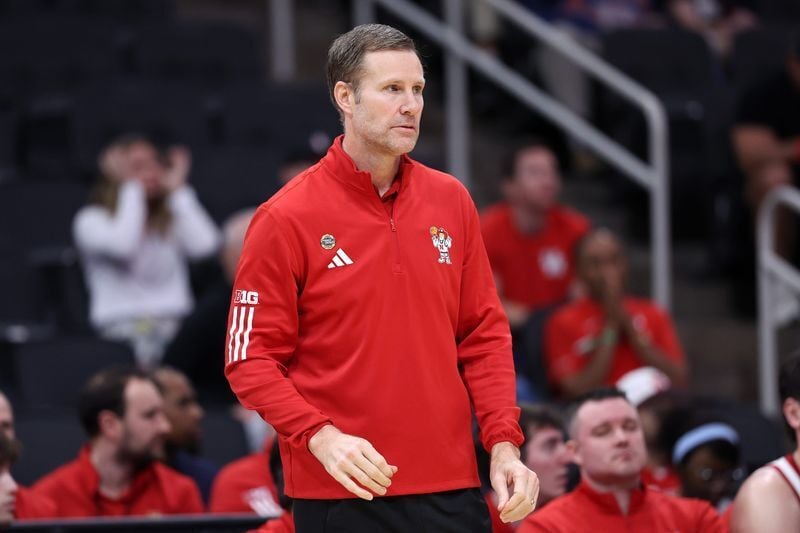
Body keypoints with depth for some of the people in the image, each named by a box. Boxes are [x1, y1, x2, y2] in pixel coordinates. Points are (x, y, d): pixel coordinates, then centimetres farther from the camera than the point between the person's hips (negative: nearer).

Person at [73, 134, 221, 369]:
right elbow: (124, 244, -16)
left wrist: (178, 190, 7)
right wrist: (131, 188, -4)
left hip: (176, 320, 4)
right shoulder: (91, 220, 7)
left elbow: (205, 245, -2)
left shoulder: (173, 218, 19)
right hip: (122, 323, -4)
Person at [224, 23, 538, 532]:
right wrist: (320, 437, -19)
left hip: (452, 489, 4)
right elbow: (250, 358, -6)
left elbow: (485, 334, 11)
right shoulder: (285, 218, -5)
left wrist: (504, 444, 0)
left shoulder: (451, 200, 8)